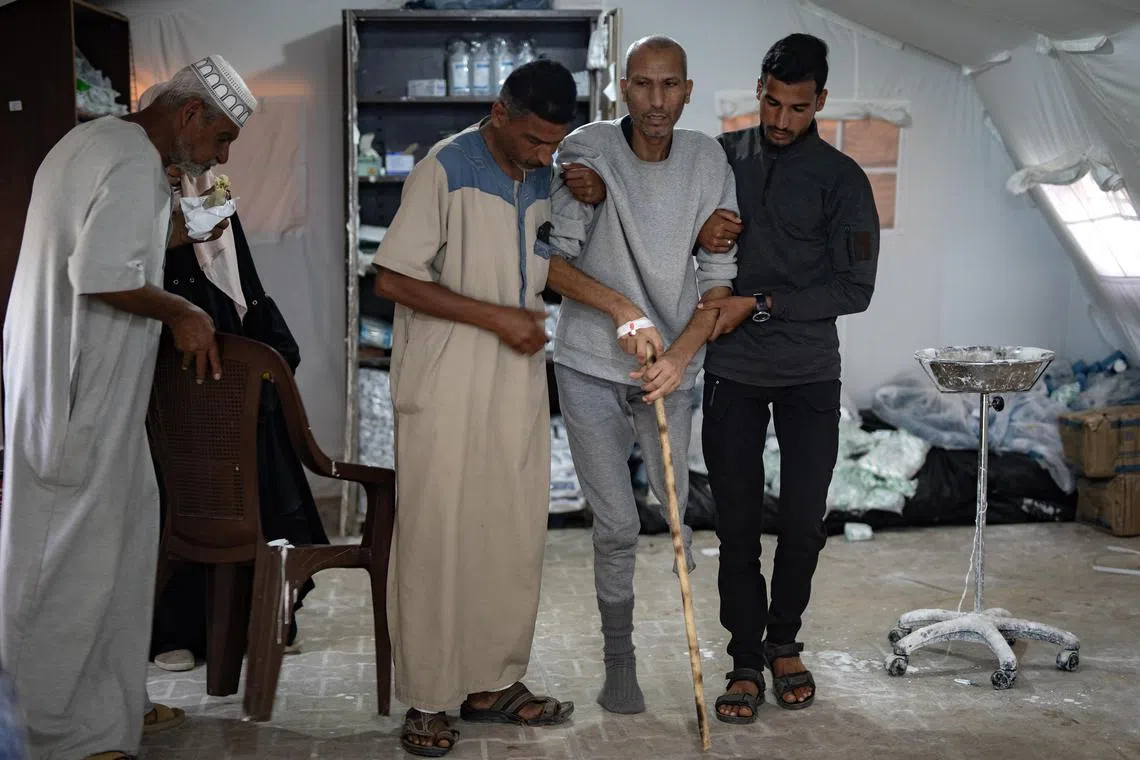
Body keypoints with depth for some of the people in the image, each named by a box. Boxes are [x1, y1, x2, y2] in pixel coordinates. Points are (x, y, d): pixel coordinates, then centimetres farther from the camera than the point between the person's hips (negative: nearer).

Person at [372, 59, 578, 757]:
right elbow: (394, 279, -14)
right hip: (445, 389, -6)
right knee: (435, 539, -1)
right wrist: (495, 317, -16)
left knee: (516, 535, 10)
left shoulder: (544, 180, 10)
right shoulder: (445, 171, -11)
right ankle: (428, 699, 9)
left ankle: (495, 682, 23)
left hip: (519, 386, 7)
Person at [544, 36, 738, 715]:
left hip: (671, 368, 2)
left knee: (676, 503, 13)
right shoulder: (588, 150, -10)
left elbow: (720, 278, -3)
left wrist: (680, 355, -16)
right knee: (617, 526, 1)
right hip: (591, 366, -2)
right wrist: (623, 309, -25)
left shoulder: (709, 161, -2)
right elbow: (551, 259, -13)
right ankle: (619, 659, 19)